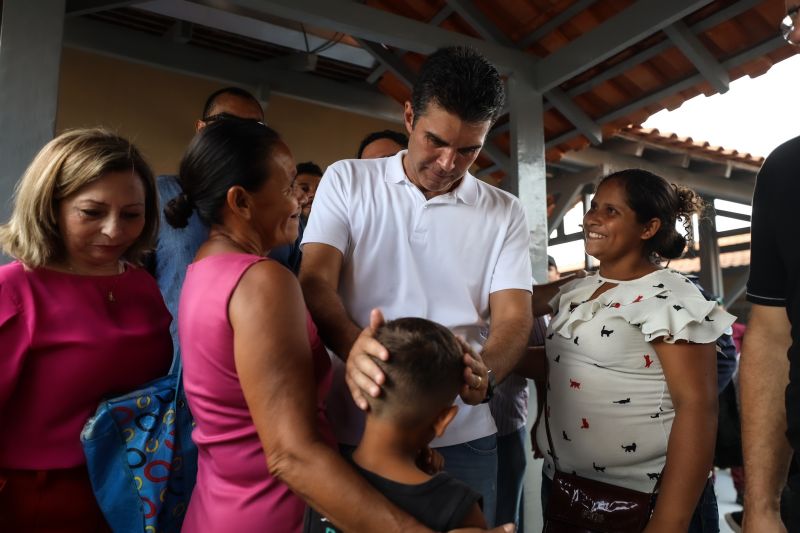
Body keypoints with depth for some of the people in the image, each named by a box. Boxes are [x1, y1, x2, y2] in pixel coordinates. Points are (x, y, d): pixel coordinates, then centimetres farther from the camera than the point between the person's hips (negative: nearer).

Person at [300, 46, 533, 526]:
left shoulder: (505, 213, 3)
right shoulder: (346, 181, 0)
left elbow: (514, 315, -5)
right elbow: (315, 283, -9)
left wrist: (484, 371, -28)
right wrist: (352, 346, -31)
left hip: (463, 436, 2)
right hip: (357, 429, -1)